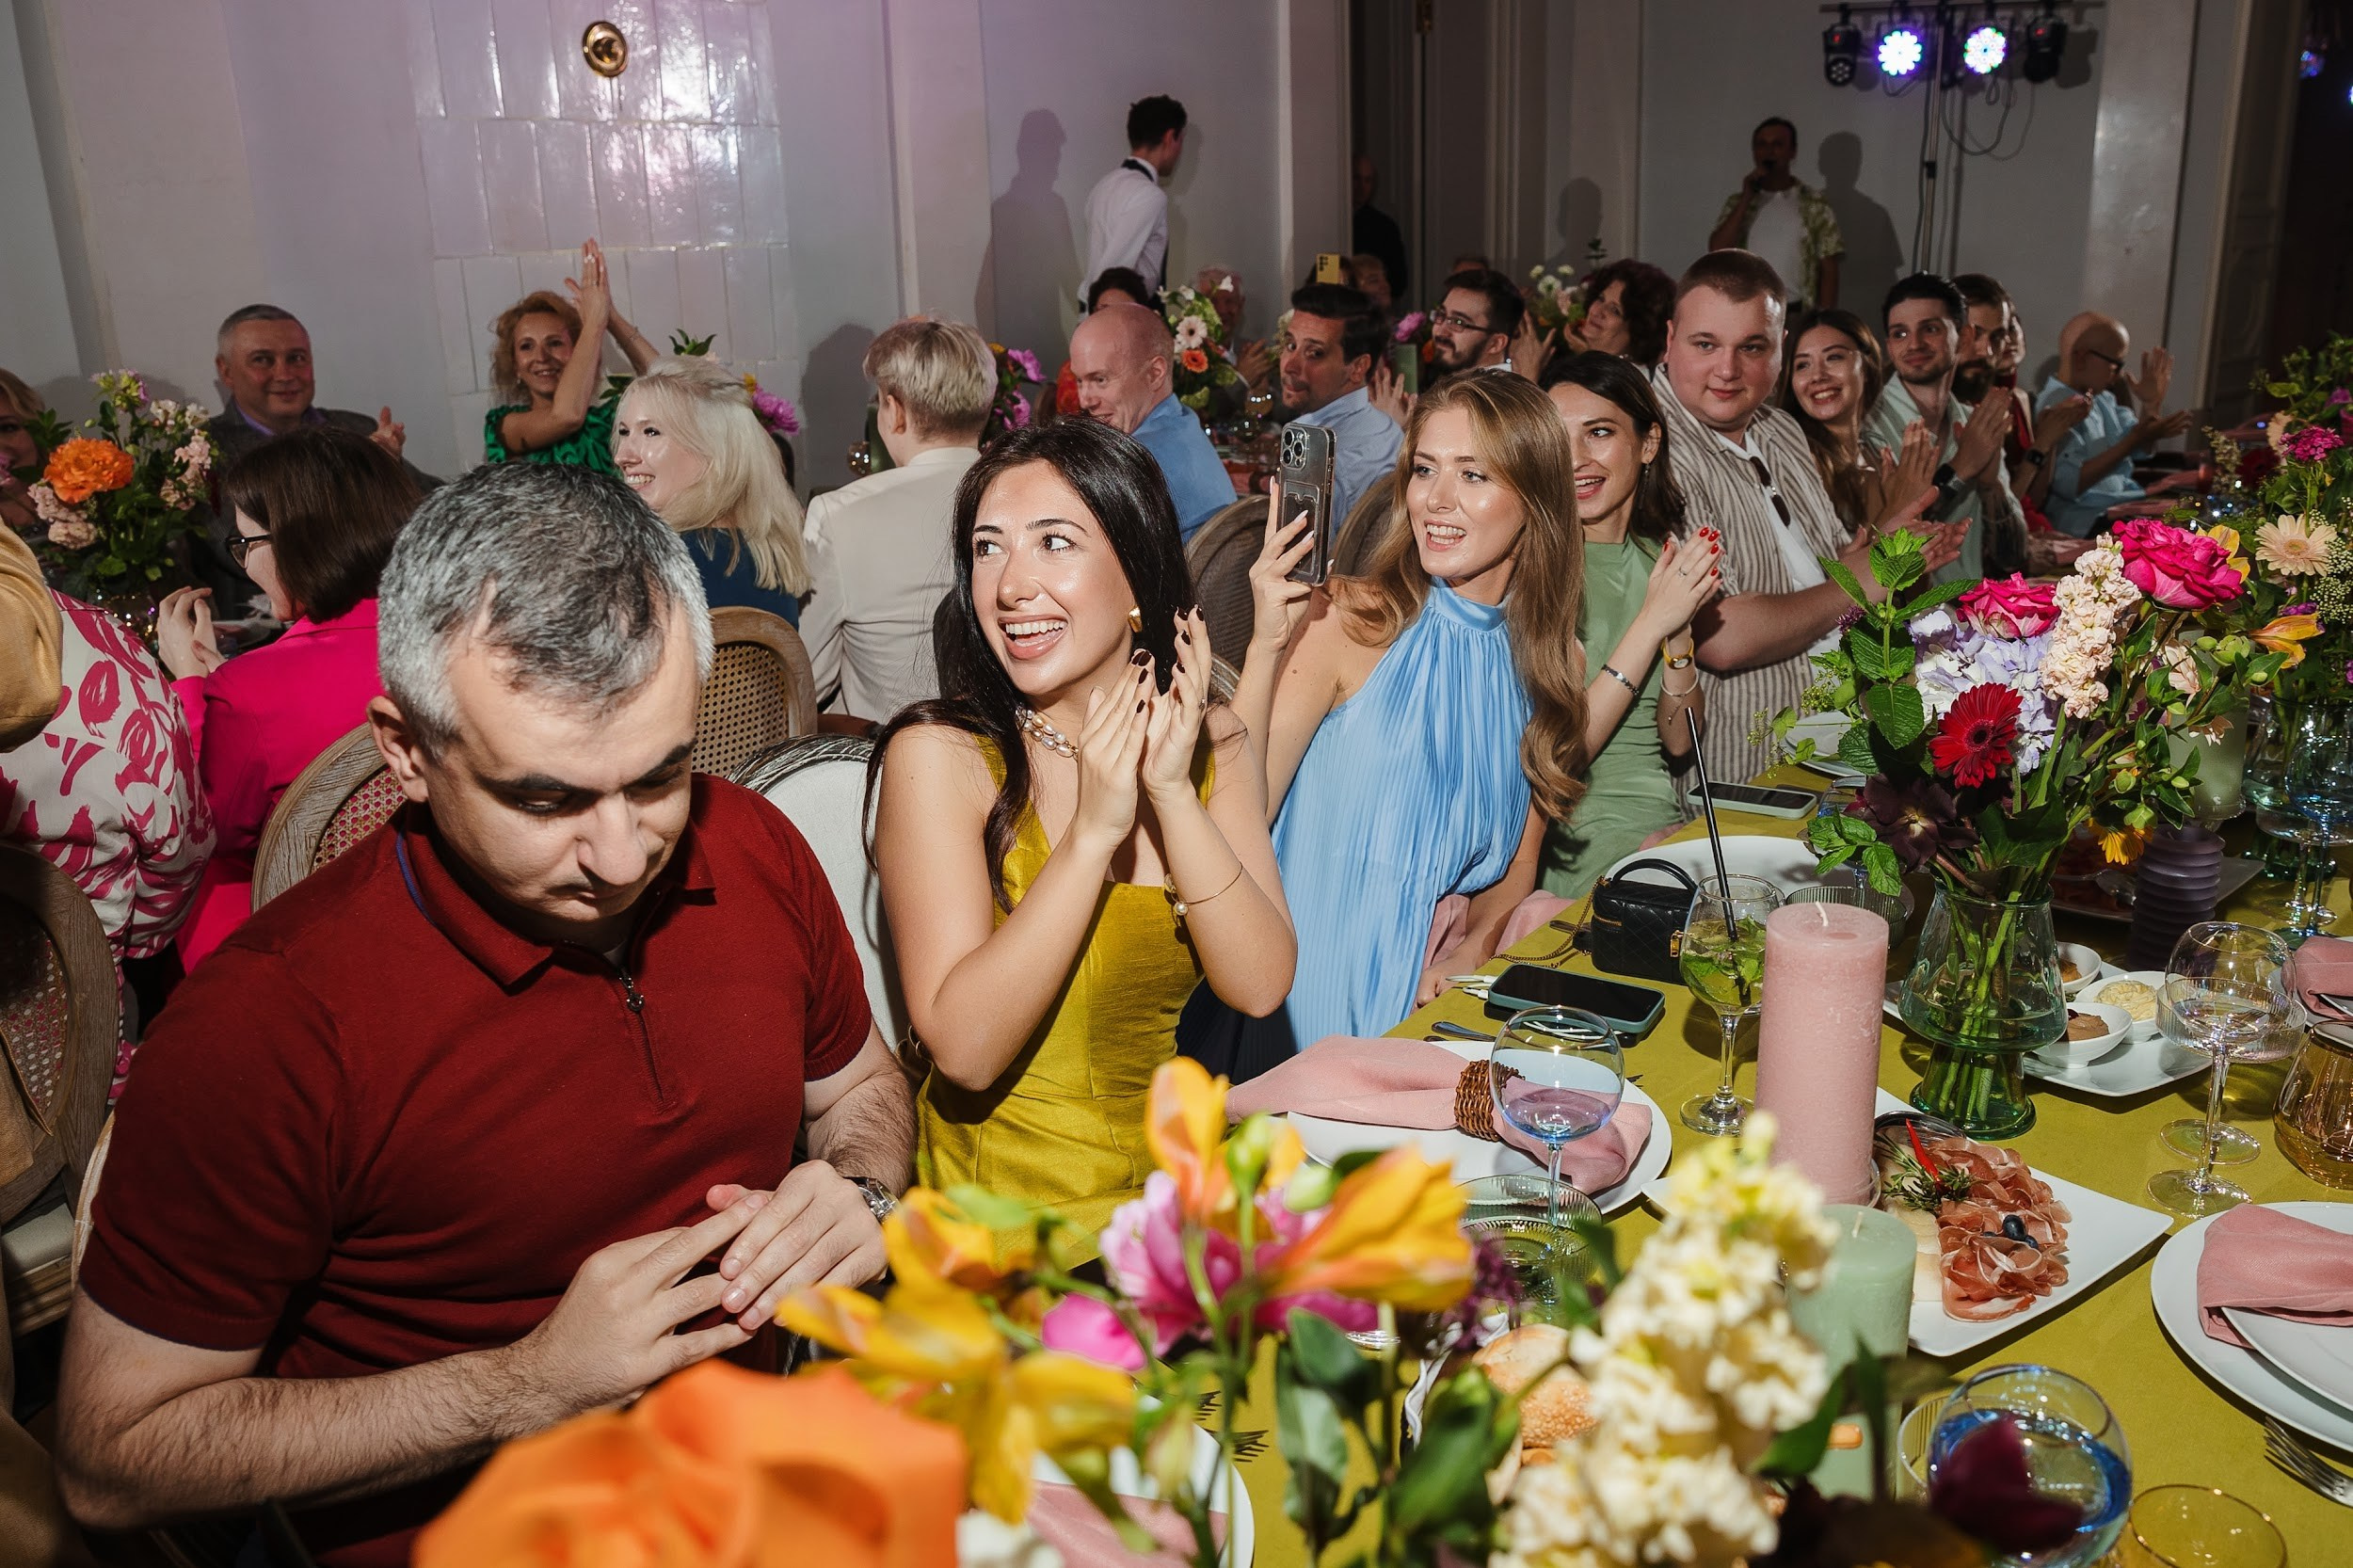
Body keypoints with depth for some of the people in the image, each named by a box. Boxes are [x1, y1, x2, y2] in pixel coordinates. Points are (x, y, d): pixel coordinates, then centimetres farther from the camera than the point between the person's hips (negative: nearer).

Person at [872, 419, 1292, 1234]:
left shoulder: (1212, 741, 4)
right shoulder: (938, 755, -11)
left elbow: (1260, 985, -8)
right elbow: (965, 1050, -19)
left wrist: (1172, 793, -17)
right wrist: (1092, 830, -24)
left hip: (1177, 1171, 5)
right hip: (1008, 1191, -5)